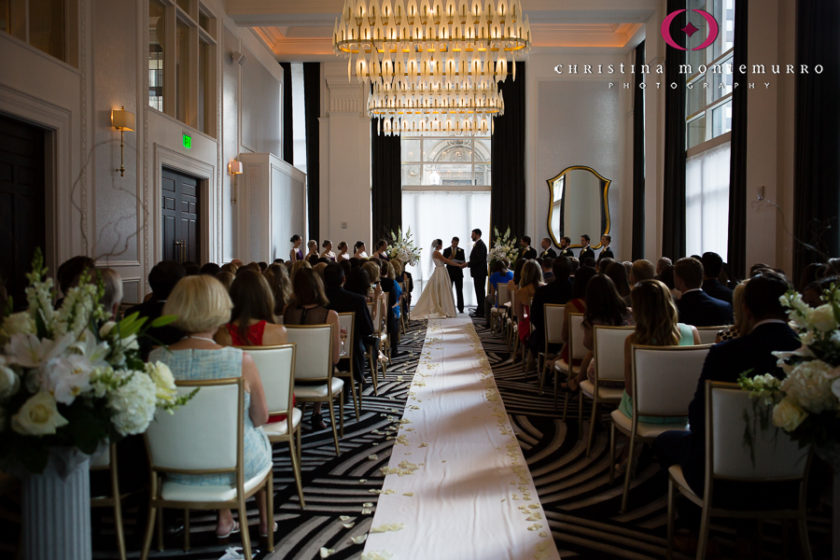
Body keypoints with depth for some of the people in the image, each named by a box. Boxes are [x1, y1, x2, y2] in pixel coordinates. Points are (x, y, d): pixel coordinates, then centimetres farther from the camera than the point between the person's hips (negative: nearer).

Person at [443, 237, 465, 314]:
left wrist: (462, 265, -18)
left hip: (458, 273, 0)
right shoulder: (446, 250, 4)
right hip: (449, 273, 0)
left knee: (459, 291, -1)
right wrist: (449, 258, -19)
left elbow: (463, 262, 3)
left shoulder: (461, 250, 6)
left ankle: (460, 308, 2)